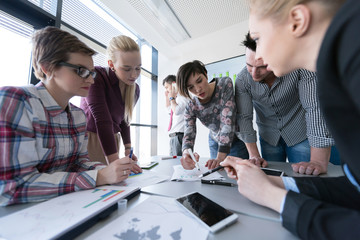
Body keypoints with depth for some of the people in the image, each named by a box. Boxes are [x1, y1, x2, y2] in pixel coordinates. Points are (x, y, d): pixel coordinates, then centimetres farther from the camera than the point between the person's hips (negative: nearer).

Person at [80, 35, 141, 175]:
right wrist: (114, 161, -32)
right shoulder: (96, 78, -17)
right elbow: (102, 120, -27)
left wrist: (128, 148, 4)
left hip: (111, 141, 5)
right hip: (87, 137, -5)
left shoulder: (135, 89, 1)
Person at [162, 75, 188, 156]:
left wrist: (172, 97, -7)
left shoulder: (183, 96, -6)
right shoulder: (177, 98, 19)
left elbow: (177, 111, -21)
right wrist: (167, 97, 23)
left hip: (179, 135, -9)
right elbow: (169, 109, 35)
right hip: (173, 136, 9)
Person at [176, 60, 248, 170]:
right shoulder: (191, 107, -17)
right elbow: (188, 135, -23)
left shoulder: (225, 84, -25)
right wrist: (186, 154, -47)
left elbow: (227, 120, -34)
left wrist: (220, 157, -40)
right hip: (216, 143, 3)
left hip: (237, 140, -2)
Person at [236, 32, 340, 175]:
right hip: (269, 137, 2)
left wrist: (319, 162, -37)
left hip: (300, 134, -1)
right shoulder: (242, 80, -20)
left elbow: (315, 108, -31)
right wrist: (254, 155, -22)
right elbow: (243, 117, -19)